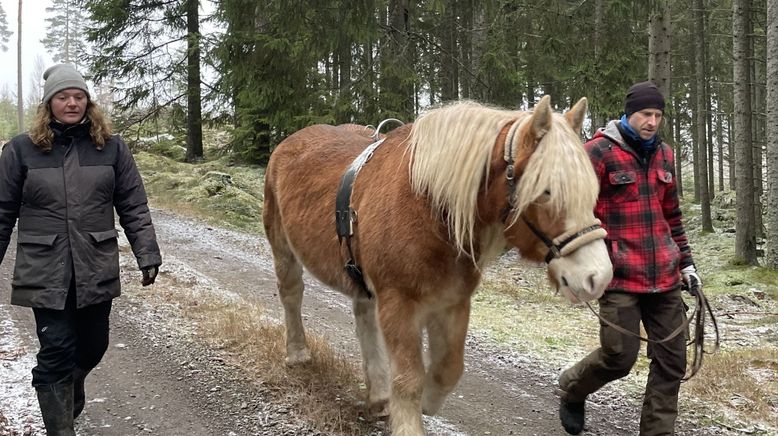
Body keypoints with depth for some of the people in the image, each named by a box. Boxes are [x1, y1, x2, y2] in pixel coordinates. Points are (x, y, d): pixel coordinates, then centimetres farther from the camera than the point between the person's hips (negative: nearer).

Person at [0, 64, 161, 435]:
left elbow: (134, 208, 4)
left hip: (97, 271, 3)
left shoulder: (111, 147, 2)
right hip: (46, 274, -2)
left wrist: (147, 255, -3)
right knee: (57, 352, -3)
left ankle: (70, 393, 46)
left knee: (93, 345, 15)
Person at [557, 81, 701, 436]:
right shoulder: (599, 152, -7)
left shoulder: (663, 154, 13)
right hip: (620, 276, -6)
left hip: (665, 276, 6)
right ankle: (572, 389, 27)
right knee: (620, 357, -4)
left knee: (671, 361, 5)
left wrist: (687, 263, 19)